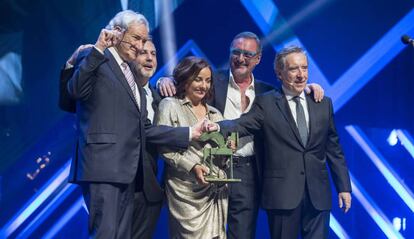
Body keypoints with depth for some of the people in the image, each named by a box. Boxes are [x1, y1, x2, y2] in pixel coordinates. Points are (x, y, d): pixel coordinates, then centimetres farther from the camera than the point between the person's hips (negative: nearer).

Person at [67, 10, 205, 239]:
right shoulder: (97, 61, -1)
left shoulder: (133, 77, 23)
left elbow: (144, 129, 20)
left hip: (126, 171, 9)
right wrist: (98, 48, -25)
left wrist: (189, 133, 16)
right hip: (103, 168, -9)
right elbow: (75, 90, -22)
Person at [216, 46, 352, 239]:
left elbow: (333, 148, 12)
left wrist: (344, 186, 10)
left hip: (318, 194, 3)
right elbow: (241, 125, -13)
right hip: (282, 193, -3)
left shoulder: (323, 103, 10)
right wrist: (216, 127, -34)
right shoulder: (265, 103, 1)